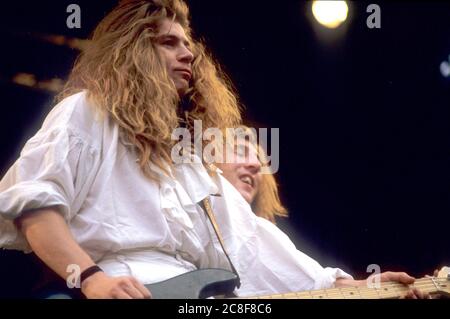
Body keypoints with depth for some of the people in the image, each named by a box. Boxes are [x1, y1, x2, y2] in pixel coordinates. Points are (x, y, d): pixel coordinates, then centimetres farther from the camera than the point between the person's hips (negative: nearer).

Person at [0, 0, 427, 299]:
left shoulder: (192, 160, 30)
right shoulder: (86, 113, 9)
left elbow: (248, 241, 25)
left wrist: (343, 285, 14)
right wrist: (90, 277, -20)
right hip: (113, 293, -7)